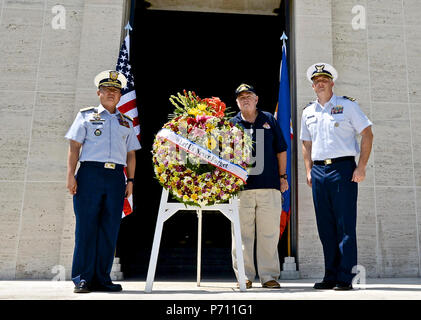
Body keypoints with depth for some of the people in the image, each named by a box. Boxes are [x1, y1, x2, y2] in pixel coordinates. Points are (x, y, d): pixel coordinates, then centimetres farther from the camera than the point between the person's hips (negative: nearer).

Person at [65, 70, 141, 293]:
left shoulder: (126, 122, 21)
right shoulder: (86, 115, 13)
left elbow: (130, 154, 19)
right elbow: (74, 147, 5)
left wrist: (130, 180, 8)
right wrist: (71, 175, -5)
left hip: (116, 176, 3)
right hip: (90, 174, -3)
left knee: (110, 229, 2)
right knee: (86, 227, -4)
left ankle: (102, 278, 10)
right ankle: (82, 278, 5)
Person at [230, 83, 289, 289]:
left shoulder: (269, 120, 14)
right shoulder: (232, 124, 12)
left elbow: (281, 150, 16)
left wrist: (282, 176, 11)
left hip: (269, 185, 1)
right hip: (241, 186, 0)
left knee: (269, 233, 3)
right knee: (242, 233, 2)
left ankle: (269, 276, 13)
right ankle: (245, 276, 12)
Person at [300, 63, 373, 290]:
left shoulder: (347, 105, 4)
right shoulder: (308, 112, 17)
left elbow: (367, 134, 1)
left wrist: (361, 167, -8)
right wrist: (309, 171, 10)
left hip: (343, 168, -4)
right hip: (319, 170, 4)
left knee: (345, 225, -4)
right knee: (325, 226, 6)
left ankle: (346, 278, 3)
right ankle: (330, 276, 16)